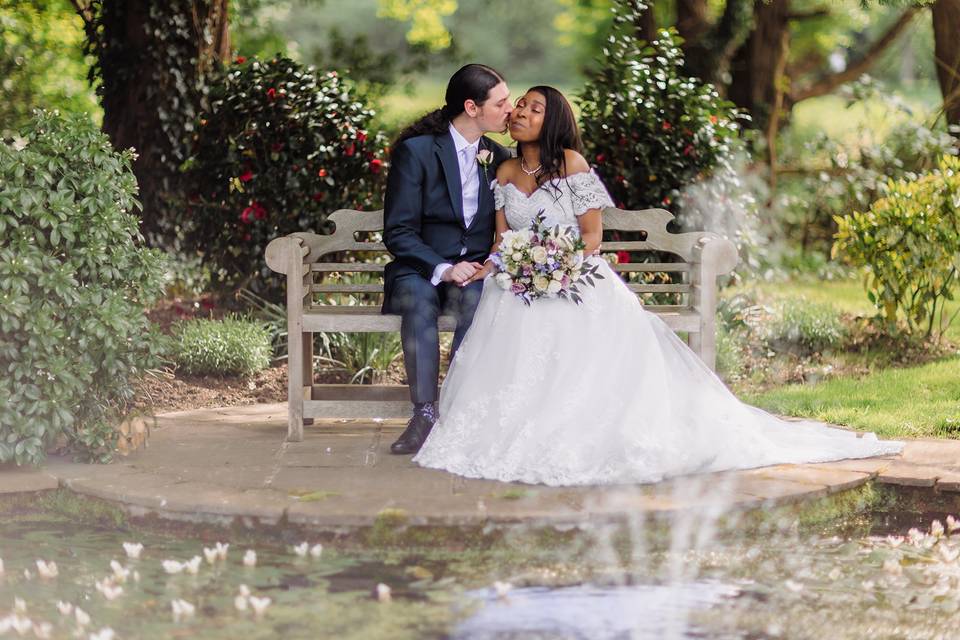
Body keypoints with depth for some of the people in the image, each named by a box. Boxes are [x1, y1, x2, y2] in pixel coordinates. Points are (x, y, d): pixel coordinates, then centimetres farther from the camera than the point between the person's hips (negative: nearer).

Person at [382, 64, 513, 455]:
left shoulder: (500, 158, 10)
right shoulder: (416, 151, -5)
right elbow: (398, 233, -9)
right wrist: (443, 269, -23)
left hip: (475, 274, 3)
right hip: (420, 271, -2)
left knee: (478, 301, -34)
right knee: (420, 302, -37)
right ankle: (425, 415, -36)